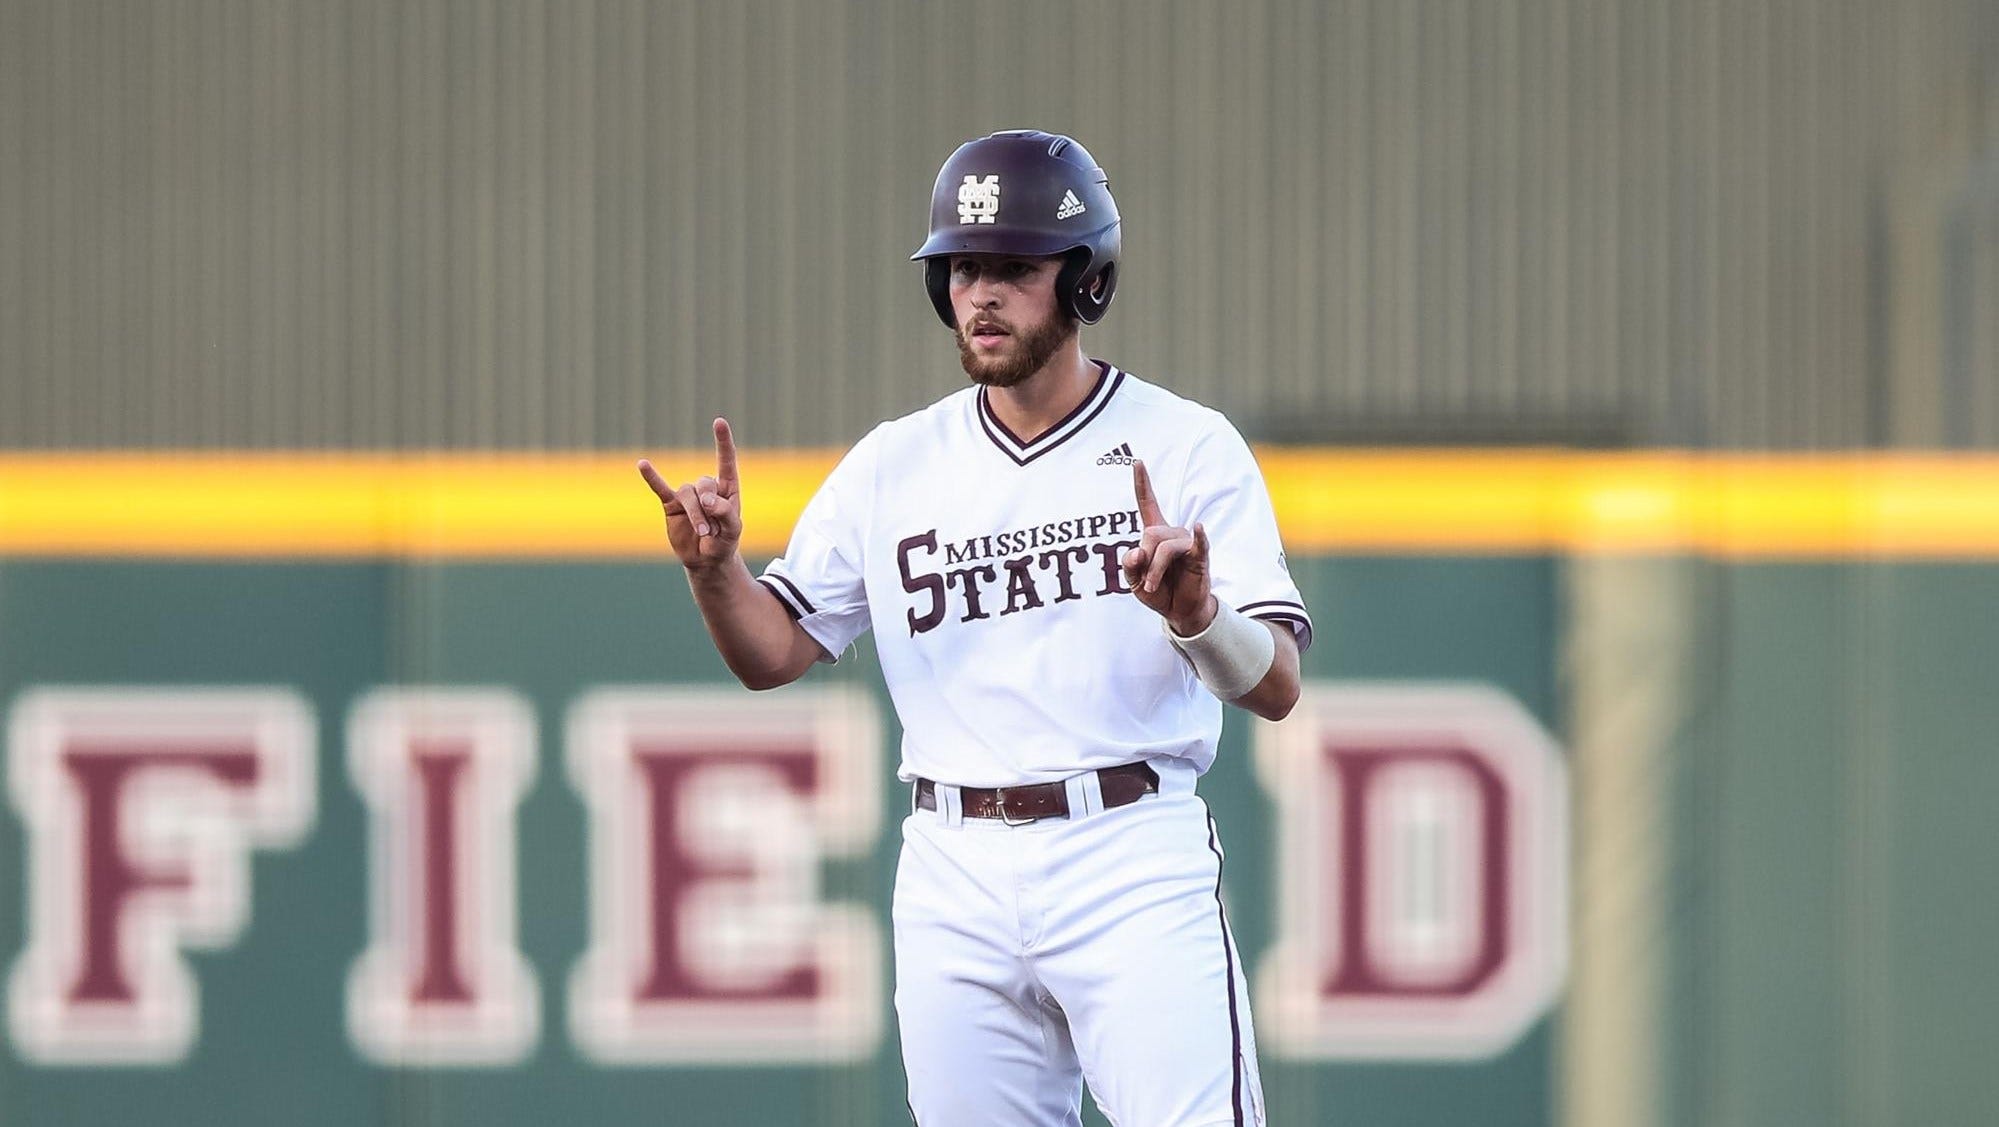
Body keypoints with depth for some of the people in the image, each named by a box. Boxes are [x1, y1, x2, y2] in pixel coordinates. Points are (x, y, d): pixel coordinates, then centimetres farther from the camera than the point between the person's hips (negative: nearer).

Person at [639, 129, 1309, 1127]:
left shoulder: (1185, 447, -1)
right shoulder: (894, 465, 11)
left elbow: (1277, 687, -9)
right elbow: (773, 653, 11)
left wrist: (1199, 616, -31)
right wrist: (713, 566, -10)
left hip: (1134, 864, -4)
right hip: (954, 880, 4)